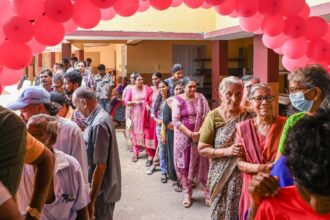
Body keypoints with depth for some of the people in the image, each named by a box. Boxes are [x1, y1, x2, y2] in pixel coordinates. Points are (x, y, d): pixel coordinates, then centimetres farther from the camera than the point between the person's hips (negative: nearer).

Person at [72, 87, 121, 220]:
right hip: (106, 186, 9)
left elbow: (100, 166, -26)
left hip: (102, 190, -9)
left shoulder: (98, 124, -26)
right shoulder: (102, 115, 5)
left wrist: (91, 200, -22)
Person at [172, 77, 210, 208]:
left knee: (202, 164, 5)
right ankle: (187, 193, 21)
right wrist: (190, 134, -17)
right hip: (184, 137, -1)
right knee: (184, 164, 7)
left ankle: (208, 192, 19)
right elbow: (175, 121, -12)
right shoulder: (178, 100, -6)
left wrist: (201, 133, -14)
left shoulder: (201, 98, 2)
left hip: (200, 136, 1)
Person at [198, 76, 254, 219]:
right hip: (222, 176, -1)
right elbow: (202, 149, -6)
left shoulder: (248, 116, -2)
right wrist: (226, 151, -18)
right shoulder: (214, 116, -7)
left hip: (244, 174, 2)